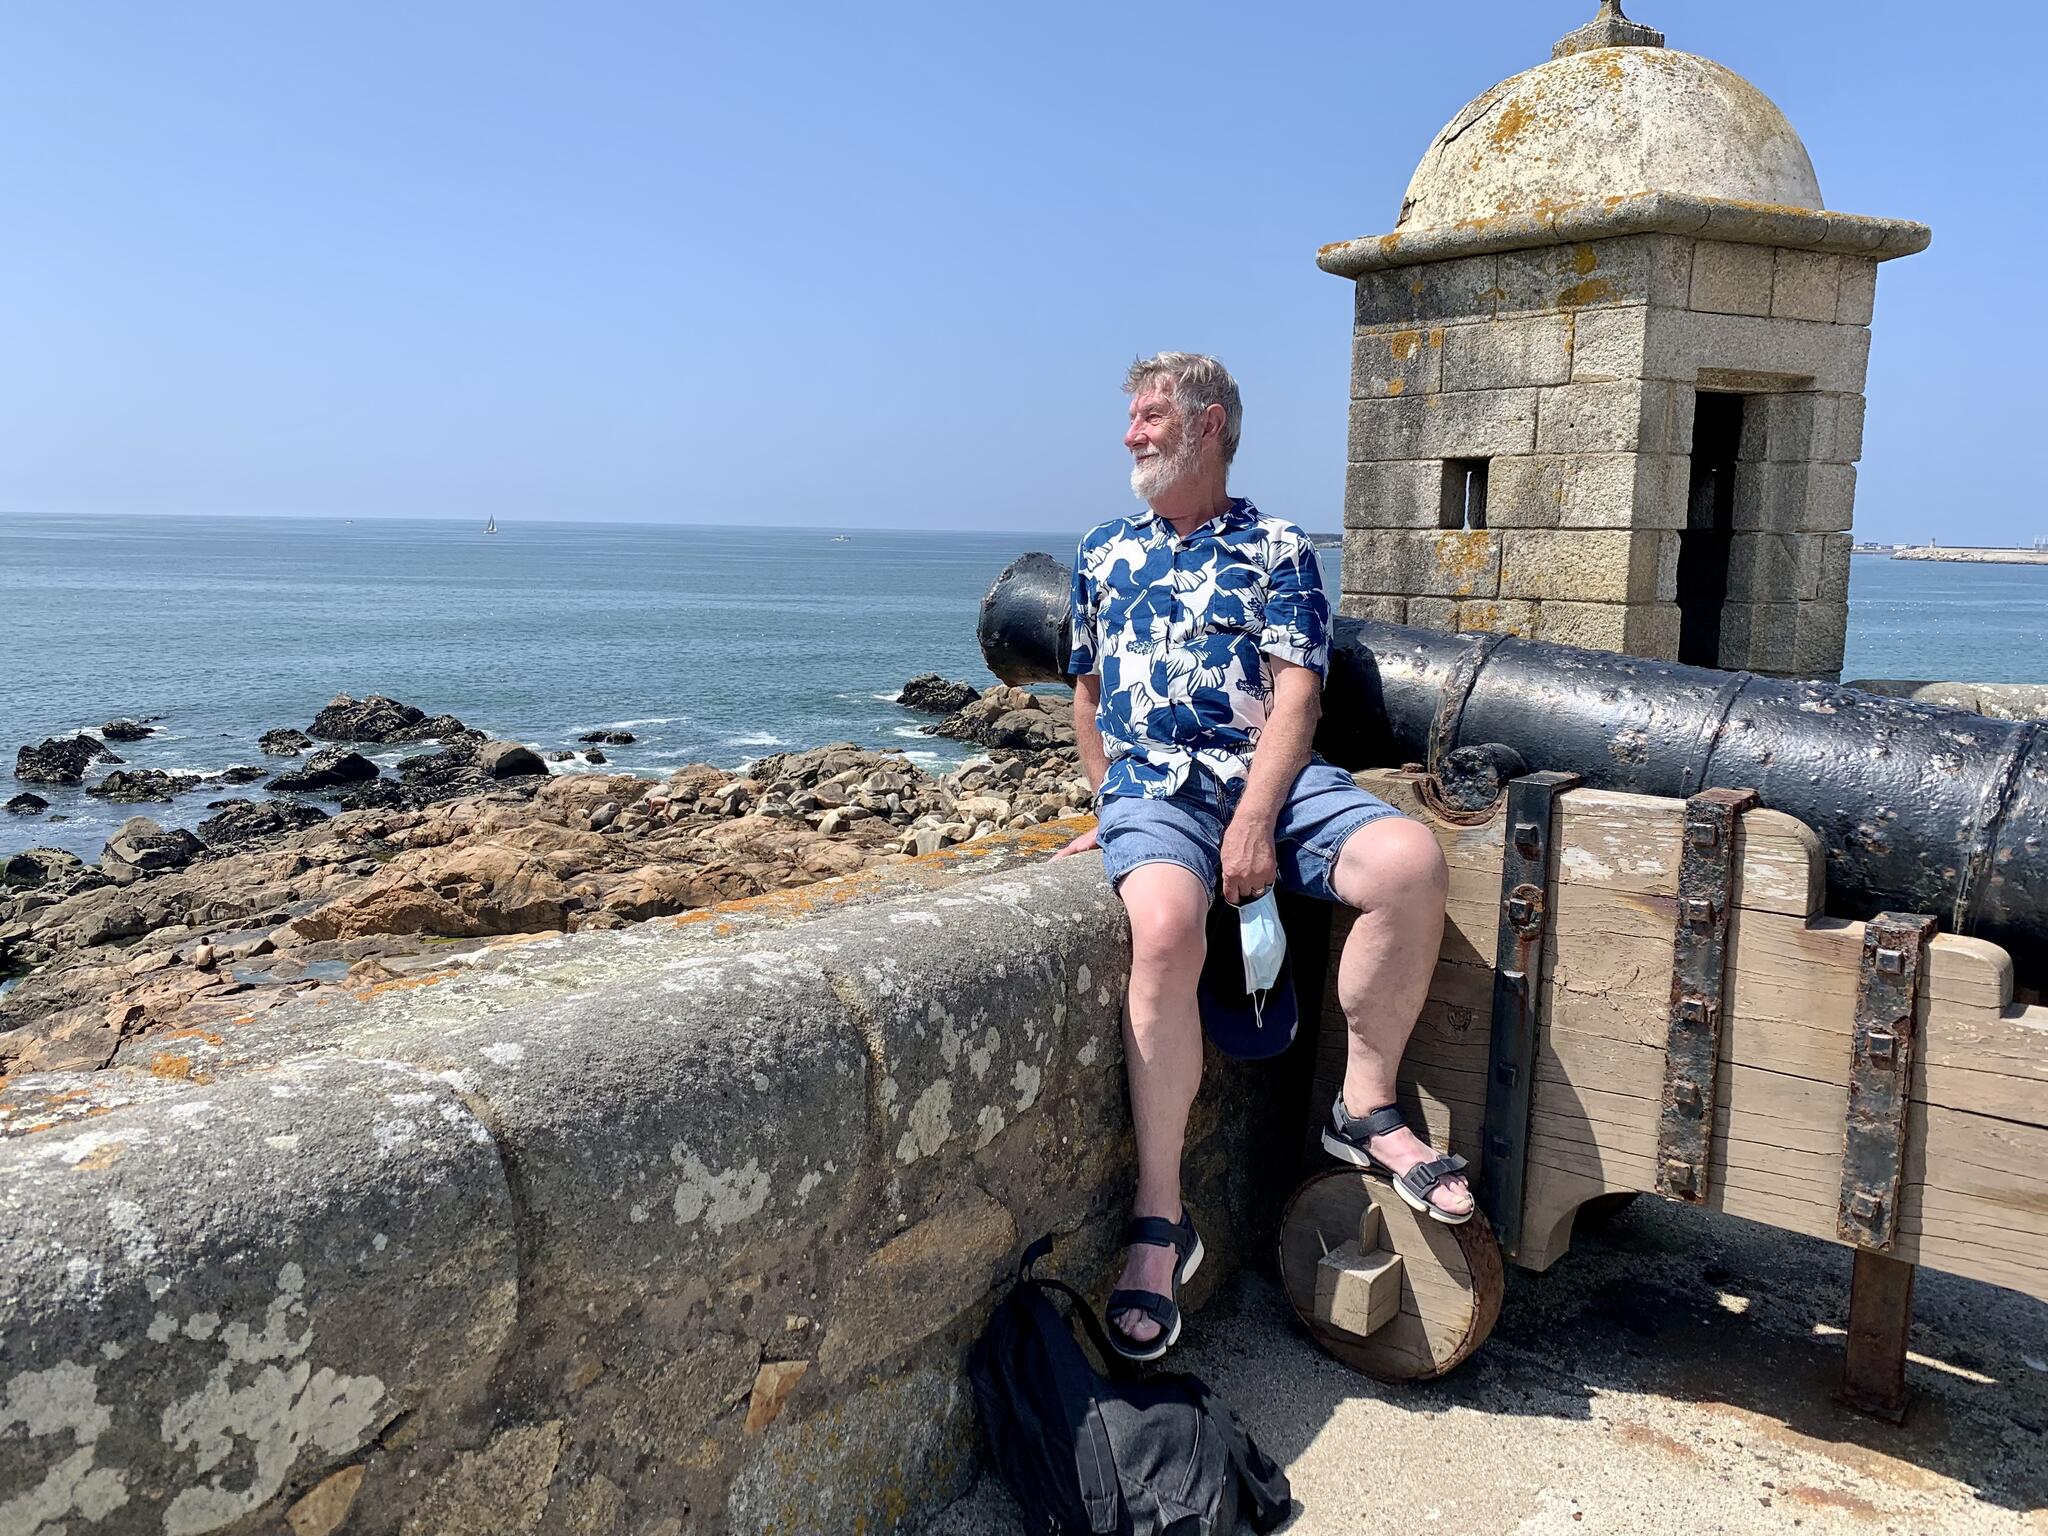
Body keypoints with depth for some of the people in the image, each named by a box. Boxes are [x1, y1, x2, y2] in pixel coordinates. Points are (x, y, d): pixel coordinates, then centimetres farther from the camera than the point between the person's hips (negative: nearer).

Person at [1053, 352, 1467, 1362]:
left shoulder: (1277, 549, 11)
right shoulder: (1103, 554, 22)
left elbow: (1295, 694, -1)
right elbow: (1087, 690, 30)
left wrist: (1255, 821, -15)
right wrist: (1105, 804, 18)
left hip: (1271, 775, 0)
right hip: (1150, 788, 0)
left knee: (1410, 860, -30)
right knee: (1165, 930, -34)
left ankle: (1366, 1109, -10)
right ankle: (1158, 1218, -25)